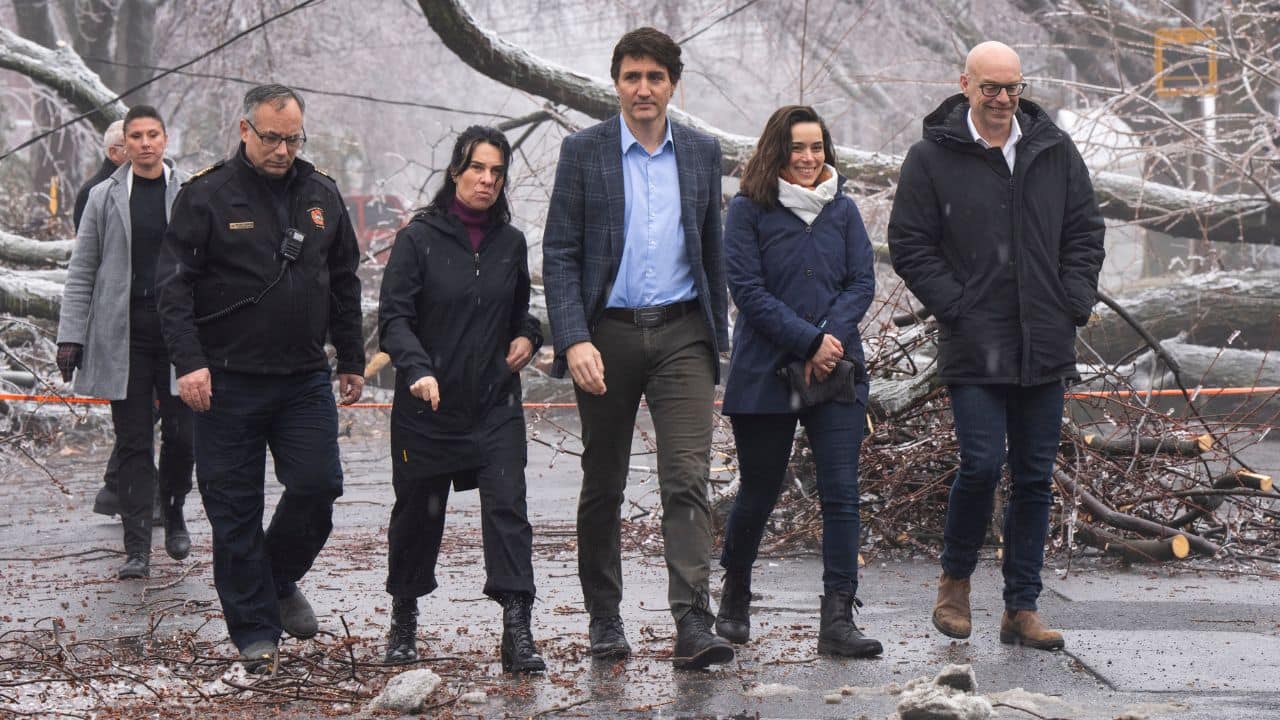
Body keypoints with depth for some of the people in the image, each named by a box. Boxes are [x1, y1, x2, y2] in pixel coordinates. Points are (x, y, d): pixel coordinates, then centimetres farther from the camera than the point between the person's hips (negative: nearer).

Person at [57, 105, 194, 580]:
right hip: (123, 331, 0)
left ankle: (173, 511, 28)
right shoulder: (105, 197, 6)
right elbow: (82, 272, 6)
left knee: (182, 434, 0)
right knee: (133, 443, 1)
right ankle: (137, 549, 4)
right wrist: (71, 335, -1)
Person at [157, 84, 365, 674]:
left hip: (306, 378, 3)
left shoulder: (321, 194, 10)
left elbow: (344, 284, 18)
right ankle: (255, 631, 11)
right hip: (228, 381, -3)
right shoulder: (208, 195, -4)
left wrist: (352, 361, 17)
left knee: (318, 487, -5)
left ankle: (280, 580, 23)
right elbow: (176, 286, -6)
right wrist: (189, 362, -16)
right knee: (235, 508, 1)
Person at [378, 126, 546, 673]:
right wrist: (418, 369, -27)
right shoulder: (418, 238, -5)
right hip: (427, 407, -2)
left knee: (507, 507, -10)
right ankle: (403, 622, 31)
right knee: (418, 513, 10)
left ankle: (517, 634, -12)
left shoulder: (510, 243, 8)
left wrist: (528, 337, 2)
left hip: (496, 406, 2)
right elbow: (393, 317, -11)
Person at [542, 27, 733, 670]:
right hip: (608, 332, -1)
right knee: (603, 485, 9)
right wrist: (574, 341, -14)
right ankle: (604, 618, 23)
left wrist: (718, 337, 14)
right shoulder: (584, 151, 0)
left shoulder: (702, 152, 8)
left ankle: (692, 624, -15)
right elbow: (559, 254, -3)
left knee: (688, 478, -11)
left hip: (681, 332, 1)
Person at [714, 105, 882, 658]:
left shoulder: (842, 210, 10)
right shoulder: (748, 211, -2)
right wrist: (810, 341, -15)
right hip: (764, 377, -3)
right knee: (758, 492, 7)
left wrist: (833, 337, -12)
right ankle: (734, 596, 31)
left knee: (841, 494, -7)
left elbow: (862, 283, 6)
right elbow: (748, 291, -9)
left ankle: (837, 619, -7)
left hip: (836, 374, 3)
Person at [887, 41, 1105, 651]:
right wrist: (956, 307, -9)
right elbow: (909, 246, -1)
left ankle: (1021, 609, 13)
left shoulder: (1055, 152, 9)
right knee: (981, 465, -12)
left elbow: (1085, 234, 15)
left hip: (1045, 348, 4)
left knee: (1034, 478, 6)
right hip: (973, 348, -4)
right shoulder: (931, 158, -1)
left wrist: (1074, 304, 3)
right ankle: (954, 579, 13)